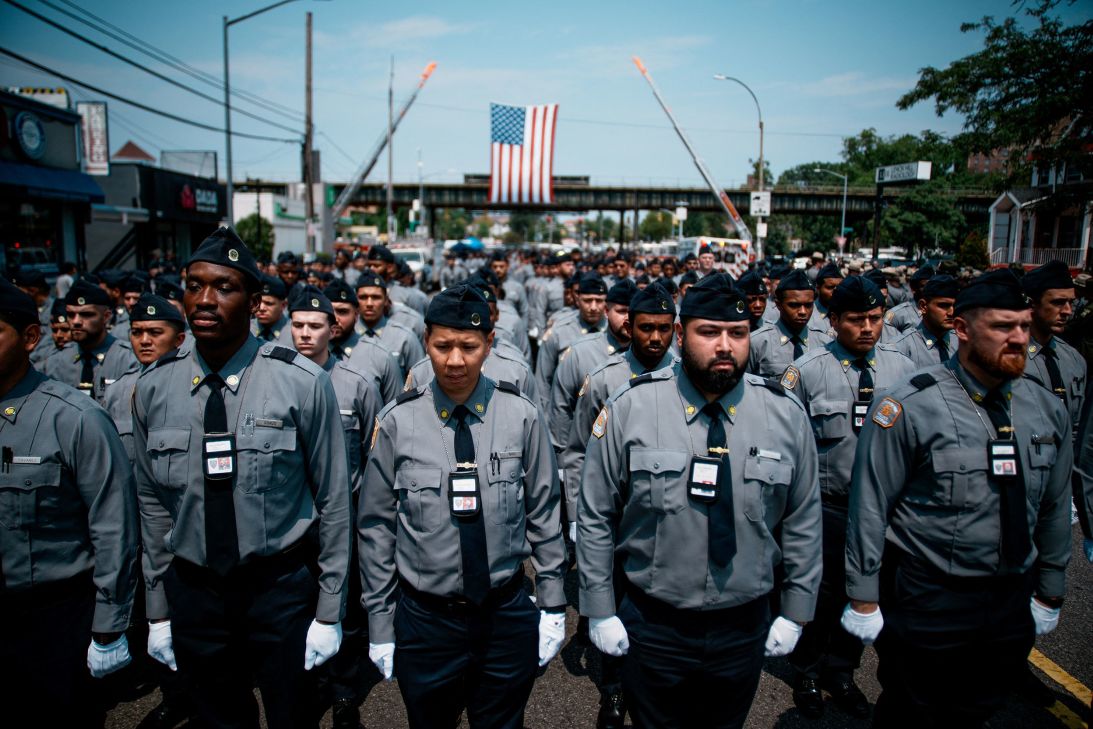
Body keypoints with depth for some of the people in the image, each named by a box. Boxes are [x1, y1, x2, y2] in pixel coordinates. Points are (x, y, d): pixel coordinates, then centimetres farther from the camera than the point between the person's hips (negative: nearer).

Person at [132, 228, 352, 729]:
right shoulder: (152, 389, -4)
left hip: (282, 587, -3)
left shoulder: (303, 383, -16)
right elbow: (153, 505, 6)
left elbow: (333, 500, -9)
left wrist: (329, 613, -5)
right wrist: (158, 611, 10)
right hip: (191, 590, 3)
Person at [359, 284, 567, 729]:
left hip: (507, 618, 1)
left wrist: (552, 606, 3)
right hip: (423, 621, 0)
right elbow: (377, 529, -1)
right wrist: (379, 625, 2)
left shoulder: (520, 417, -8)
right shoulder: (397, 422, -9)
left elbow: (544, 517, 0)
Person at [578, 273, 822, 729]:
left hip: (745, 629, 3)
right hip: (652, 627, -2)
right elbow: (595, 517, -6)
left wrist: (796, 612, 7)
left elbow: (803, 521, 4)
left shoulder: (786, 414, -6)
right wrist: (600, 611, -4)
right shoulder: (630, 408, -13)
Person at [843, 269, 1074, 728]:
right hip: (925, 604, -5)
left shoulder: (1047, 410, 2)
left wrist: (1050, 594, 16)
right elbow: (870, 508, -14)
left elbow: (1055, 509, 11)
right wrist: (863, 599, -11)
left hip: (1012, 606, 6)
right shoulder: (909, 408, -18)